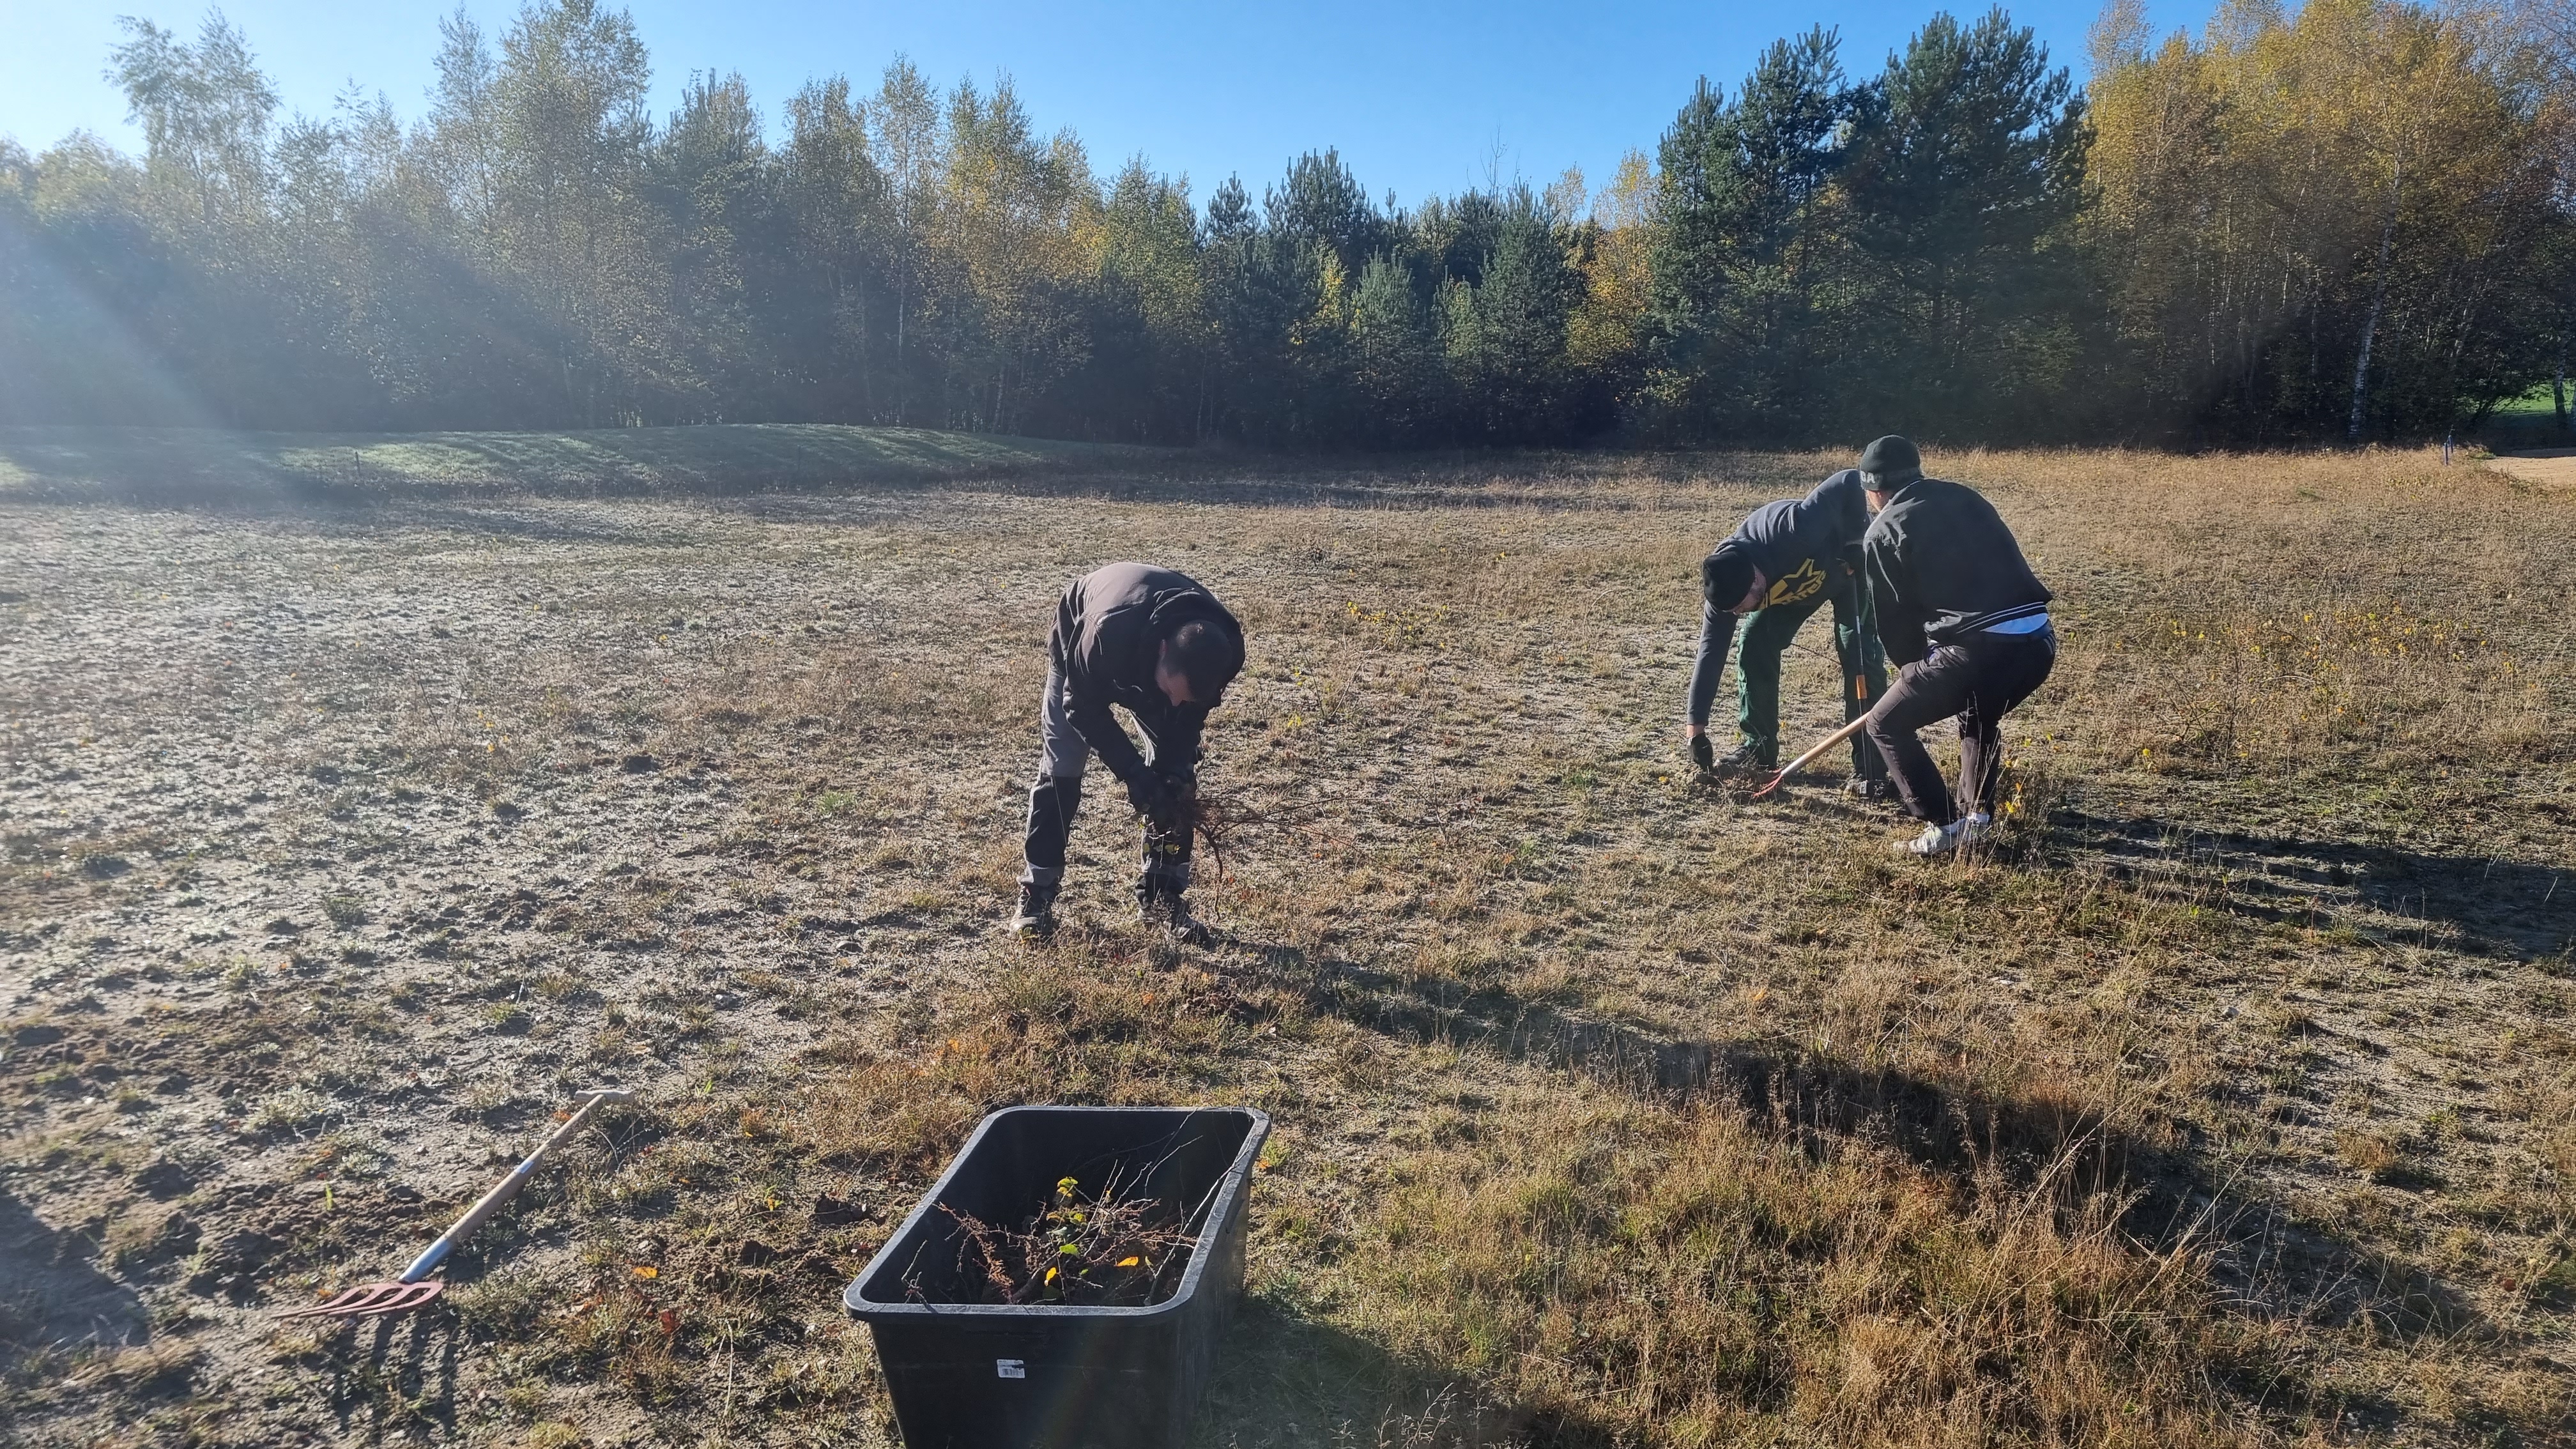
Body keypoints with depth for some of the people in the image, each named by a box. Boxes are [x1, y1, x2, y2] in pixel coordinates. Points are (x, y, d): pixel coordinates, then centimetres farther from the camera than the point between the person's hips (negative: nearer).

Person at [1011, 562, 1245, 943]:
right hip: (1079, 645, -3)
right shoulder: (1110, 633, -48)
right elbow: (1084, 707, -30)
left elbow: (1192, 713, -14)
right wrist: (1135, 775, -34)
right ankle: (1036, 894, 4)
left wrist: (1179, 766, -27)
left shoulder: (1223, 649, -35)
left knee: (1177, 778, -7)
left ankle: (1162, 897, 5)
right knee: (1060, 770, -8)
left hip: (1154, 665, 3)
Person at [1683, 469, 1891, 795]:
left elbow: (1851, 482, -39)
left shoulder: (1792, 531, -46)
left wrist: (1855, 543, -30)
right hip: (1789, 583, 4)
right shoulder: (1725, 585, -27)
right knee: (1753, 648, -7)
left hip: (1848, 567, -4)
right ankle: (1757, 749, 8)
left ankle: (1870, 769, -9)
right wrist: (1696, 729, -20)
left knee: (1860, 657, -14)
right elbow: (1710, 654, -21)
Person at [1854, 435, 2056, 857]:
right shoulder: (1966, 498, 21)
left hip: (1978, 647, -7)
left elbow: (1894, 618, 8)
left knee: (1886, 724, 10)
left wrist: (1913, 670, 27)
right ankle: (1977, 815, 29)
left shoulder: (1883, 532, 4)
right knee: (1979, 718, 35)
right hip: (2039, 640, 7)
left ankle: (1945, 826, 4)